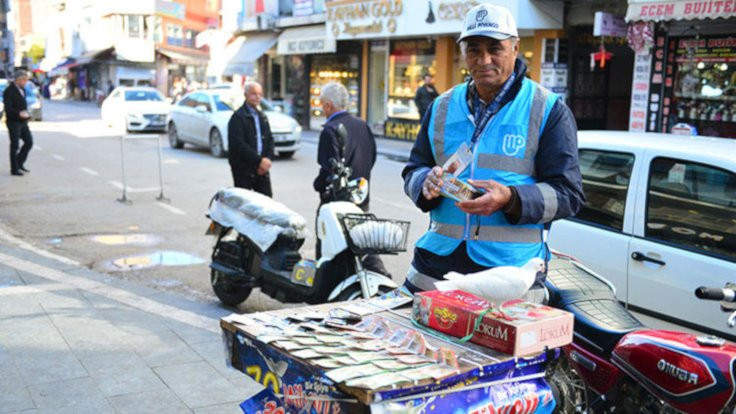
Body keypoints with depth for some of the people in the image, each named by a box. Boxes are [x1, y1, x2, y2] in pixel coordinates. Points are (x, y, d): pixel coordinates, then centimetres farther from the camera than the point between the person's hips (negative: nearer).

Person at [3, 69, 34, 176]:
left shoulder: (22, 89, 12)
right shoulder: (9, 91, -13)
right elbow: (8, 108, -21)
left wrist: (26, 113, 10)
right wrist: (19, 113, -34)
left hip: (23, 122, 7)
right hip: (13, 122, -7)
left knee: (29, 142, 4)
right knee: (14, 146, 0)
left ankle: (19, 163, 20)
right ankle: (14, 169, 9)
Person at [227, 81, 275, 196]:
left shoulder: (262, 117, 18)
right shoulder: (238, 117, -7)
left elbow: (270, 140, 15)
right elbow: (238, 145, -16)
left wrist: (267, 159, -4)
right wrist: (259, 160, -17)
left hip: (262, 169, 6)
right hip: (243, 169, -6)